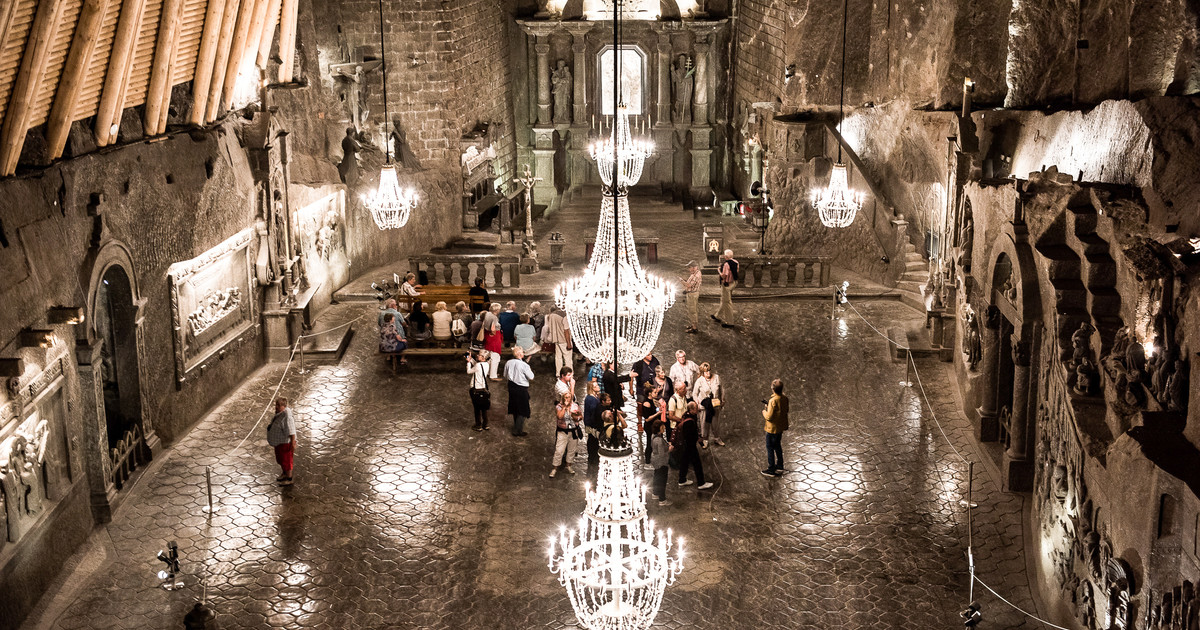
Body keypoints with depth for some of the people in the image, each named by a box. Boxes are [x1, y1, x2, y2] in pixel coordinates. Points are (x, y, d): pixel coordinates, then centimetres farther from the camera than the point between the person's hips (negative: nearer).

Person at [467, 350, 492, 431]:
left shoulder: (478, 365, -22)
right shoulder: (486, 364, 1)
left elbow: (469, 371, -9)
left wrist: (468, 362, 0)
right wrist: (471, 359, 10)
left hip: (476, 390, -7)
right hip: (484, 389, 7)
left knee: (477, 409, 6)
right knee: (484, 408, 15)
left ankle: (478, 426, 14)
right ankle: (485, 425, 23)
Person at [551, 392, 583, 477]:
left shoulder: (575, 406, 3)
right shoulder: (559, 406, -7)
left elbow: (581, 417, 7)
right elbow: (560, 416, -23)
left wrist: (575, 417, -12)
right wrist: (564, 407, -18)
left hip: (573, 431, 4)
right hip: (562, 432, -4)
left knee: (572, 449, 12)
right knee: (559, 450, -8)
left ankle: (568, 466, 29)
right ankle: (554, 468, 1)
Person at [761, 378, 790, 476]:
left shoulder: (773, 401, -28)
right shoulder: (784, 398, -4)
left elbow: (769, 417, -26)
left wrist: (764, 412, -4)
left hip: (773, 428, -8)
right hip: (781, 427, 8)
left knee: (770, 448, 6)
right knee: (777, 445, 25)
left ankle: (771, 470, 13)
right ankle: (779, 465, 36)